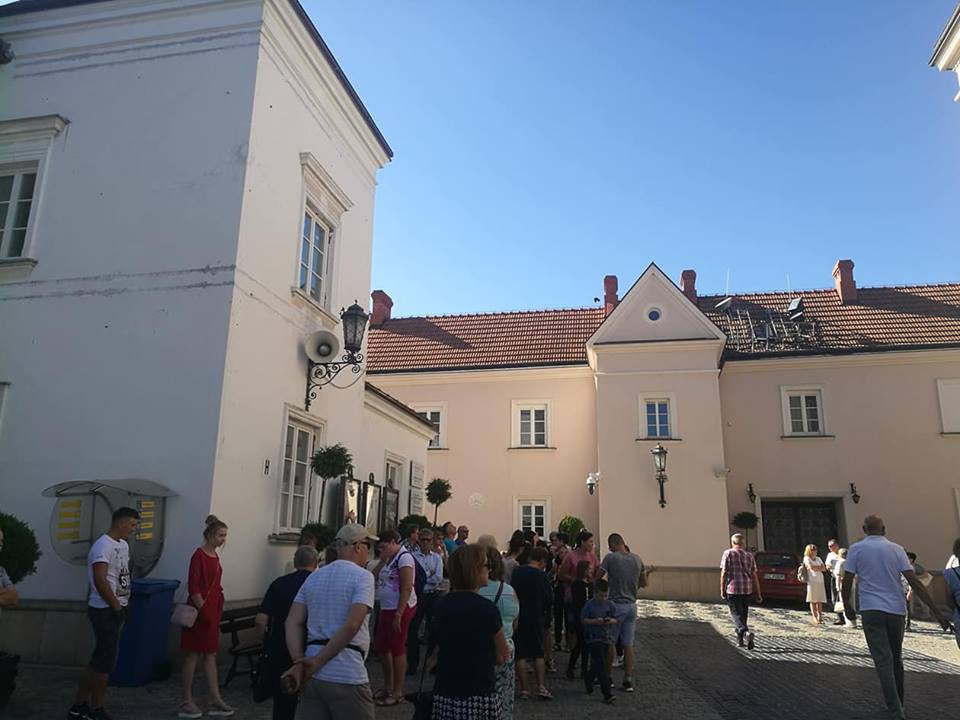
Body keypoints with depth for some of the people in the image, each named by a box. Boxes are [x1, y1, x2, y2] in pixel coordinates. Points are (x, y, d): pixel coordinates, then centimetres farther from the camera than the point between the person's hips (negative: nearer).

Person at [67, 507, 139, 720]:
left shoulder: (123, 545, 11)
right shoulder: (103, 546, -18)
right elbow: (100, 580, -23)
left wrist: (122, 606, 11)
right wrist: (116, 607, -15)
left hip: (116, 609, 9)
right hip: (105, 611, -9)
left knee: (102, 660, 14)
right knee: (104, 660, -1)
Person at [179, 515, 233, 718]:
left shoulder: (215, 556, 11)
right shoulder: (199, 555, -14)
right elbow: (193, 588, -17)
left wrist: (217, 611, 16)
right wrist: (203, 610, -17)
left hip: (212, 612, 8)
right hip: (200, 612, -8)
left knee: (211, 655, 11)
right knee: (193, 655, 2)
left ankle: (215, 701, 16)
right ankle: (187, 703, 12)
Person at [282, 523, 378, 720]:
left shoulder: (313, 577, 13)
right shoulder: (362, 576, -7)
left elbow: (292, 623, 6)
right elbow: (352, 625, -19)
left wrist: (300, 663, -2)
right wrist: (318, 662, -12)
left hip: (312, 674, 6)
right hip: (346, 676, -6)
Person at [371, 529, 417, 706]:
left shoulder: (404, 557, -16)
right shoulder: (390, 559, 11)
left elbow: (407, 588, -21)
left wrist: (398, 615, -23)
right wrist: (382, 560, -2)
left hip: (401, 609, -9)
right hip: (386, 608, 9)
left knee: (397, 648, 1)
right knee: (382, 647, 14)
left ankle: (398, 692, 13)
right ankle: (387, 687, 29)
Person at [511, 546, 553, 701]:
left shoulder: (517, 571, -2)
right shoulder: (541, 575, -9)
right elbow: (550, 598, -2)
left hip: (518, 617, 2)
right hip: (535, 618, -1)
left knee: (521, 655, 7)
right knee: (538, 654, 11)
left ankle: (524, 689, 6)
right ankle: (541, 687, 3)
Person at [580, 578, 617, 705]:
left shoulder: (610, 605, 4)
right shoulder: (590, 605, -8)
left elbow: (615, 620, 10)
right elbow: (583, 620, -6)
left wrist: (611, 621, -13)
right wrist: (595, 621, -20)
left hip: (606, 638, 5)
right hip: (593, 638, -5)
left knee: (597, 666, 14)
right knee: (601, 666, -11)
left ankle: (588, 679, 42)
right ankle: (607, 694, -10)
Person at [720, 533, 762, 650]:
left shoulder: (728, 554, -2)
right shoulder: (749, 555, 8)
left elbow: (724, 572, -7)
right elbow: (754, 575, 5)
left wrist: (722, 589, 0)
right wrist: (758, 594, 8)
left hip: (733, 589, -4)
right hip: (748, 589, 4)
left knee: (736, 613, -1)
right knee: (744, 613, 18)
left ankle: (746, 633, -27)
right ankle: (740, 639, 25)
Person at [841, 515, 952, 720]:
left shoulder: (856, 549, -2)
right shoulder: (896, 549, 3)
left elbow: (846, 583, -3)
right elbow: (915, 582, -5)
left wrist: (847, 606, 13)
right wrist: (936, 611, -4)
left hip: (871, 611, -3)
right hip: (896, 610, 3)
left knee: (883, 661, -4)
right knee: (896, 658, 19)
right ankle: (898, 702, 31)